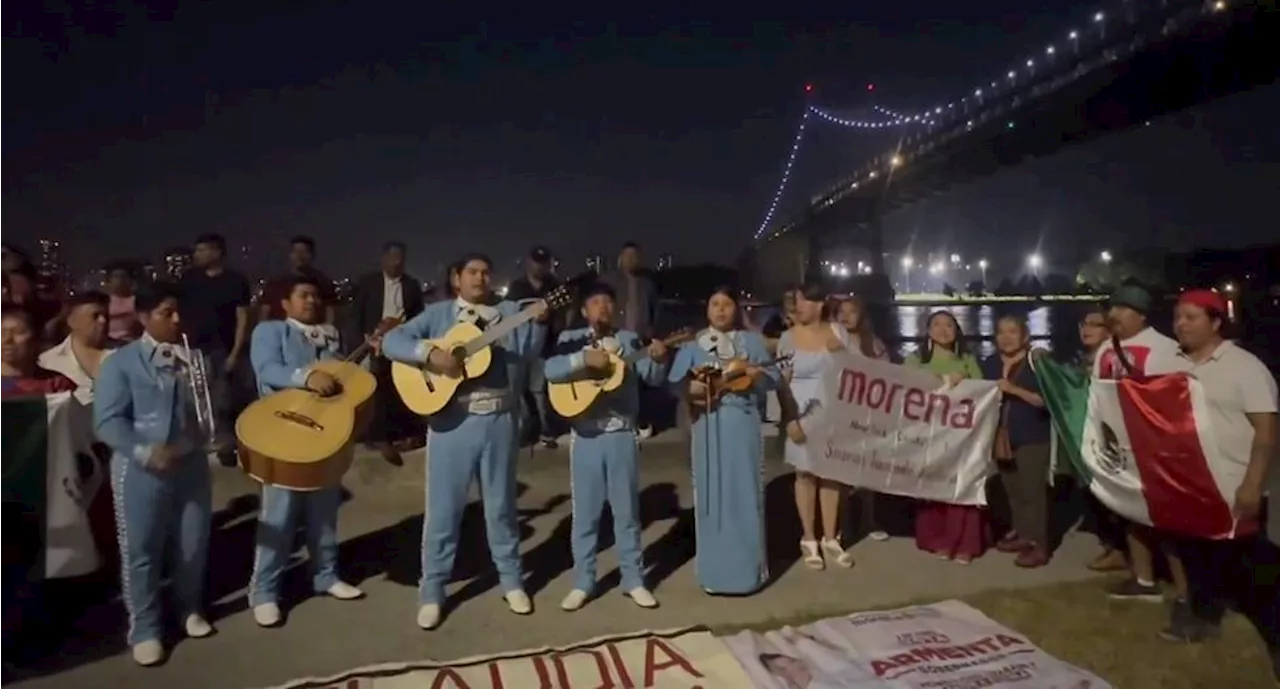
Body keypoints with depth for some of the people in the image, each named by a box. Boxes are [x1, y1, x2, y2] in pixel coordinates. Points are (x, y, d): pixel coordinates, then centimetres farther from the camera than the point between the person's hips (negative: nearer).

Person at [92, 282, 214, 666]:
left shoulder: (194, 358, 9)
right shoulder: (121, 362, -4)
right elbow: (107, 422, -12)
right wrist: (146, 451, -25)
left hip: (191, 463, 4)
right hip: (140, 470, -4)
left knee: (194, 544, 12)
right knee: (141, 550, 5)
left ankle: (190, 608, 34)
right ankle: (145, 629, 21)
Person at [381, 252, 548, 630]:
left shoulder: (510, 312, 9)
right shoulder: (438, 313, 4)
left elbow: (526, 354, -3)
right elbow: (391, 341, -5)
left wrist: (537, 321, -17)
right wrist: (430, 353, -20)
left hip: (499, 419, 2)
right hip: (452, 419, -1)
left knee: (501, 503, 13)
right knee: (443, 507, 5)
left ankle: (512, 579, 28)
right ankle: (432, 590, 20)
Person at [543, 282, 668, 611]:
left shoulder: (630, 339, 6)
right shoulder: (571, 339, 3)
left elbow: (652, 378, -3)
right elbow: (551, 370, -13)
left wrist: (658, 359, -23)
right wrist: (585, 358, -25)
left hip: (622, 436, 1)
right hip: (586, 437, -1)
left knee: (627, 511, 10)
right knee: (585, 513, 8)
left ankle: (634, 580, 22)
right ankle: (582, 583, 21)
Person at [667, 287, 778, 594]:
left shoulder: (751, 341, 11)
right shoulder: (692, 345, 9)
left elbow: (773, 377, 7)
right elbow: (675, 382, 0)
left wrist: (751, 371, -12)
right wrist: (693, 389, -20)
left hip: (743, 425, 0)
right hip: (708, 427, 0)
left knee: (745, 494, 2)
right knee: (712, 496, 2)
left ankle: (748, 569, 14)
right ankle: (715, 572, 12)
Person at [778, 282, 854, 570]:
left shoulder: (838, 332, 4)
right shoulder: (789, 337, -3)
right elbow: (782, 382, -5)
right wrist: (790, 419, -12)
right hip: (803, 415, -2)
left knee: (832, 474, 7)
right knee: (806, 475, 4)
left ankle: (830, 539, 20)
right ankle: (809, 540, 15)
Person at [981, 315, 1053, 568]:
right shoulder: (990, 364, 9)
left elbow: (1045, 400, -14)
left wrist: (1014, 390, -21)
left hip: (1032, 437, -6)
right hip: (1001, 434, 6)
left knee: (1032, 490, -5)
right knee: (1012, 489, 13)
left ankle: (1039, 545, 2)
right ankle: (1022, 533, 27)